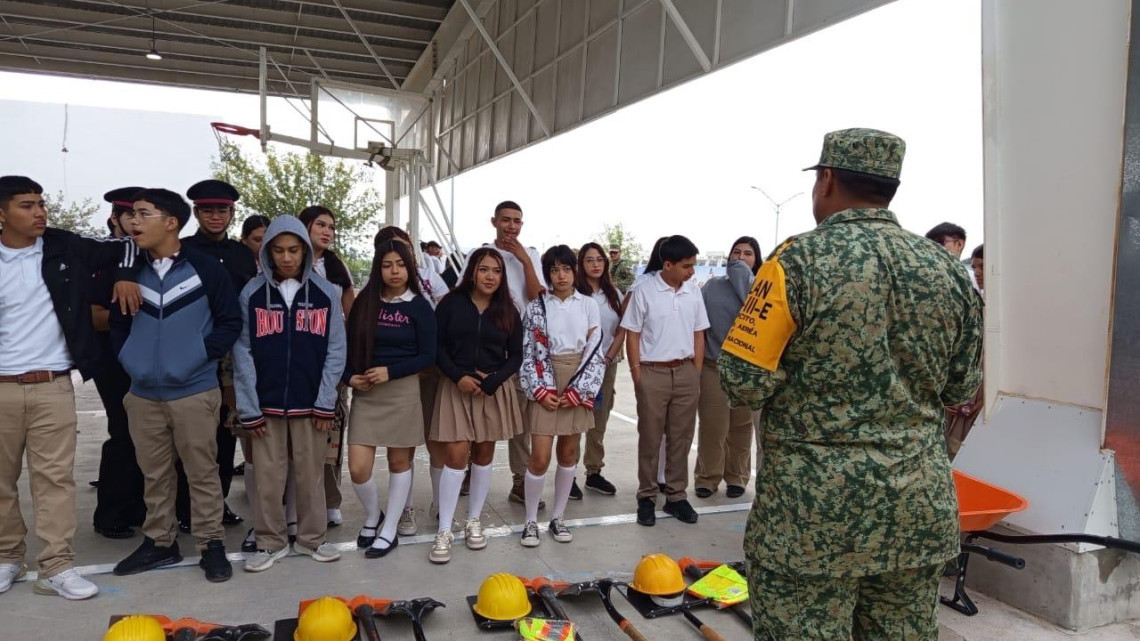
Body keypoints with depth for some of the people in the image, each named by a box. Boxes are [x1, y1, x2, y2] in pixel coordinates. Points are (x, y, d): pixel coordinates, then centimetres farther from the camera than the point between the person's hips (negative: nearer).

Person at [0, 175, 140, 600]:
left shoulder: (66, 248, 2)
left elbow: (123, 248, 16)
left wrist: (125, 276, -2)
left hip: (53, 387, 0)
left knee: (55, 476, -1)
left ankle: (56, 567, 4)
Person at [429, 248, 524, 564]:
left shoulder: (508, 312, 4)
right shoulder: (451, 303, -2)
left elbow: (516, 356, 4)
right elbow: (437, 346, -2)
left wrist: (492, 381, -11)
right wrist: (459, 377, -16)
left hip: (495, 388, 2)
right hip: (456, 387, -2)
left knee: (483, 456, 9)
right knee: (456, 456, -8)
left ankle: (474, 521, 23)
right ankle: (444, 531, 0)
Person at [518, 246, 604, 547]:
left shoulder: (589, 305, 2)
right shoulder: (537, 306, 0)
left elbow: (595, 352, -1)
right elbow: (528, 352, -1)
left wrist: (579, 390, -9)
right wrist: (539, 390, -10)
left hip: (578, 387, 2)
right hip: (545, 387, -2)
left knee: (569, 454, 9)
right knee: (540, 458, -5)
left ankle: (557, 517, 23)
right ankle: (531, 521, 11)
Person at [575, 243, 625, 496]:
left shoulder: (614, 294, 9)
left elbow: (621, 330, 9)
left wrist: (609, 358, -3)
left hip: (607, 365, 5)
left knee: (599, 422, 11)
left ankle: (594, 472, 20)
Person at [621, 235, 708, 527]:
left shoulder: (694, 291, 4)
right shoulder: (644, 291, -6)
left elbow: (698, 335, 11)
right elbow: (632, 335, -3)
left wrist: (696, 373, 6)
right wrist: (637, 376, -6)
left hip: (685, 372, 3)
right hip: (652, 373, -3)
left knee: (681, 437, 9)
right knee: (650, 438, 5)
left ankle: (676, 495, 21)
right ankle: (646, 497, 17)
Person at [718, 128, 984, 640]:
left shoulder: (800, 259, -13)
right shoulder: (947, 270, 3)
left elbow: (743, 383, -16)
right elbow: (959, 391, 12)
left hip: (810, 512, -5)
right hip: (920, 512, 6)